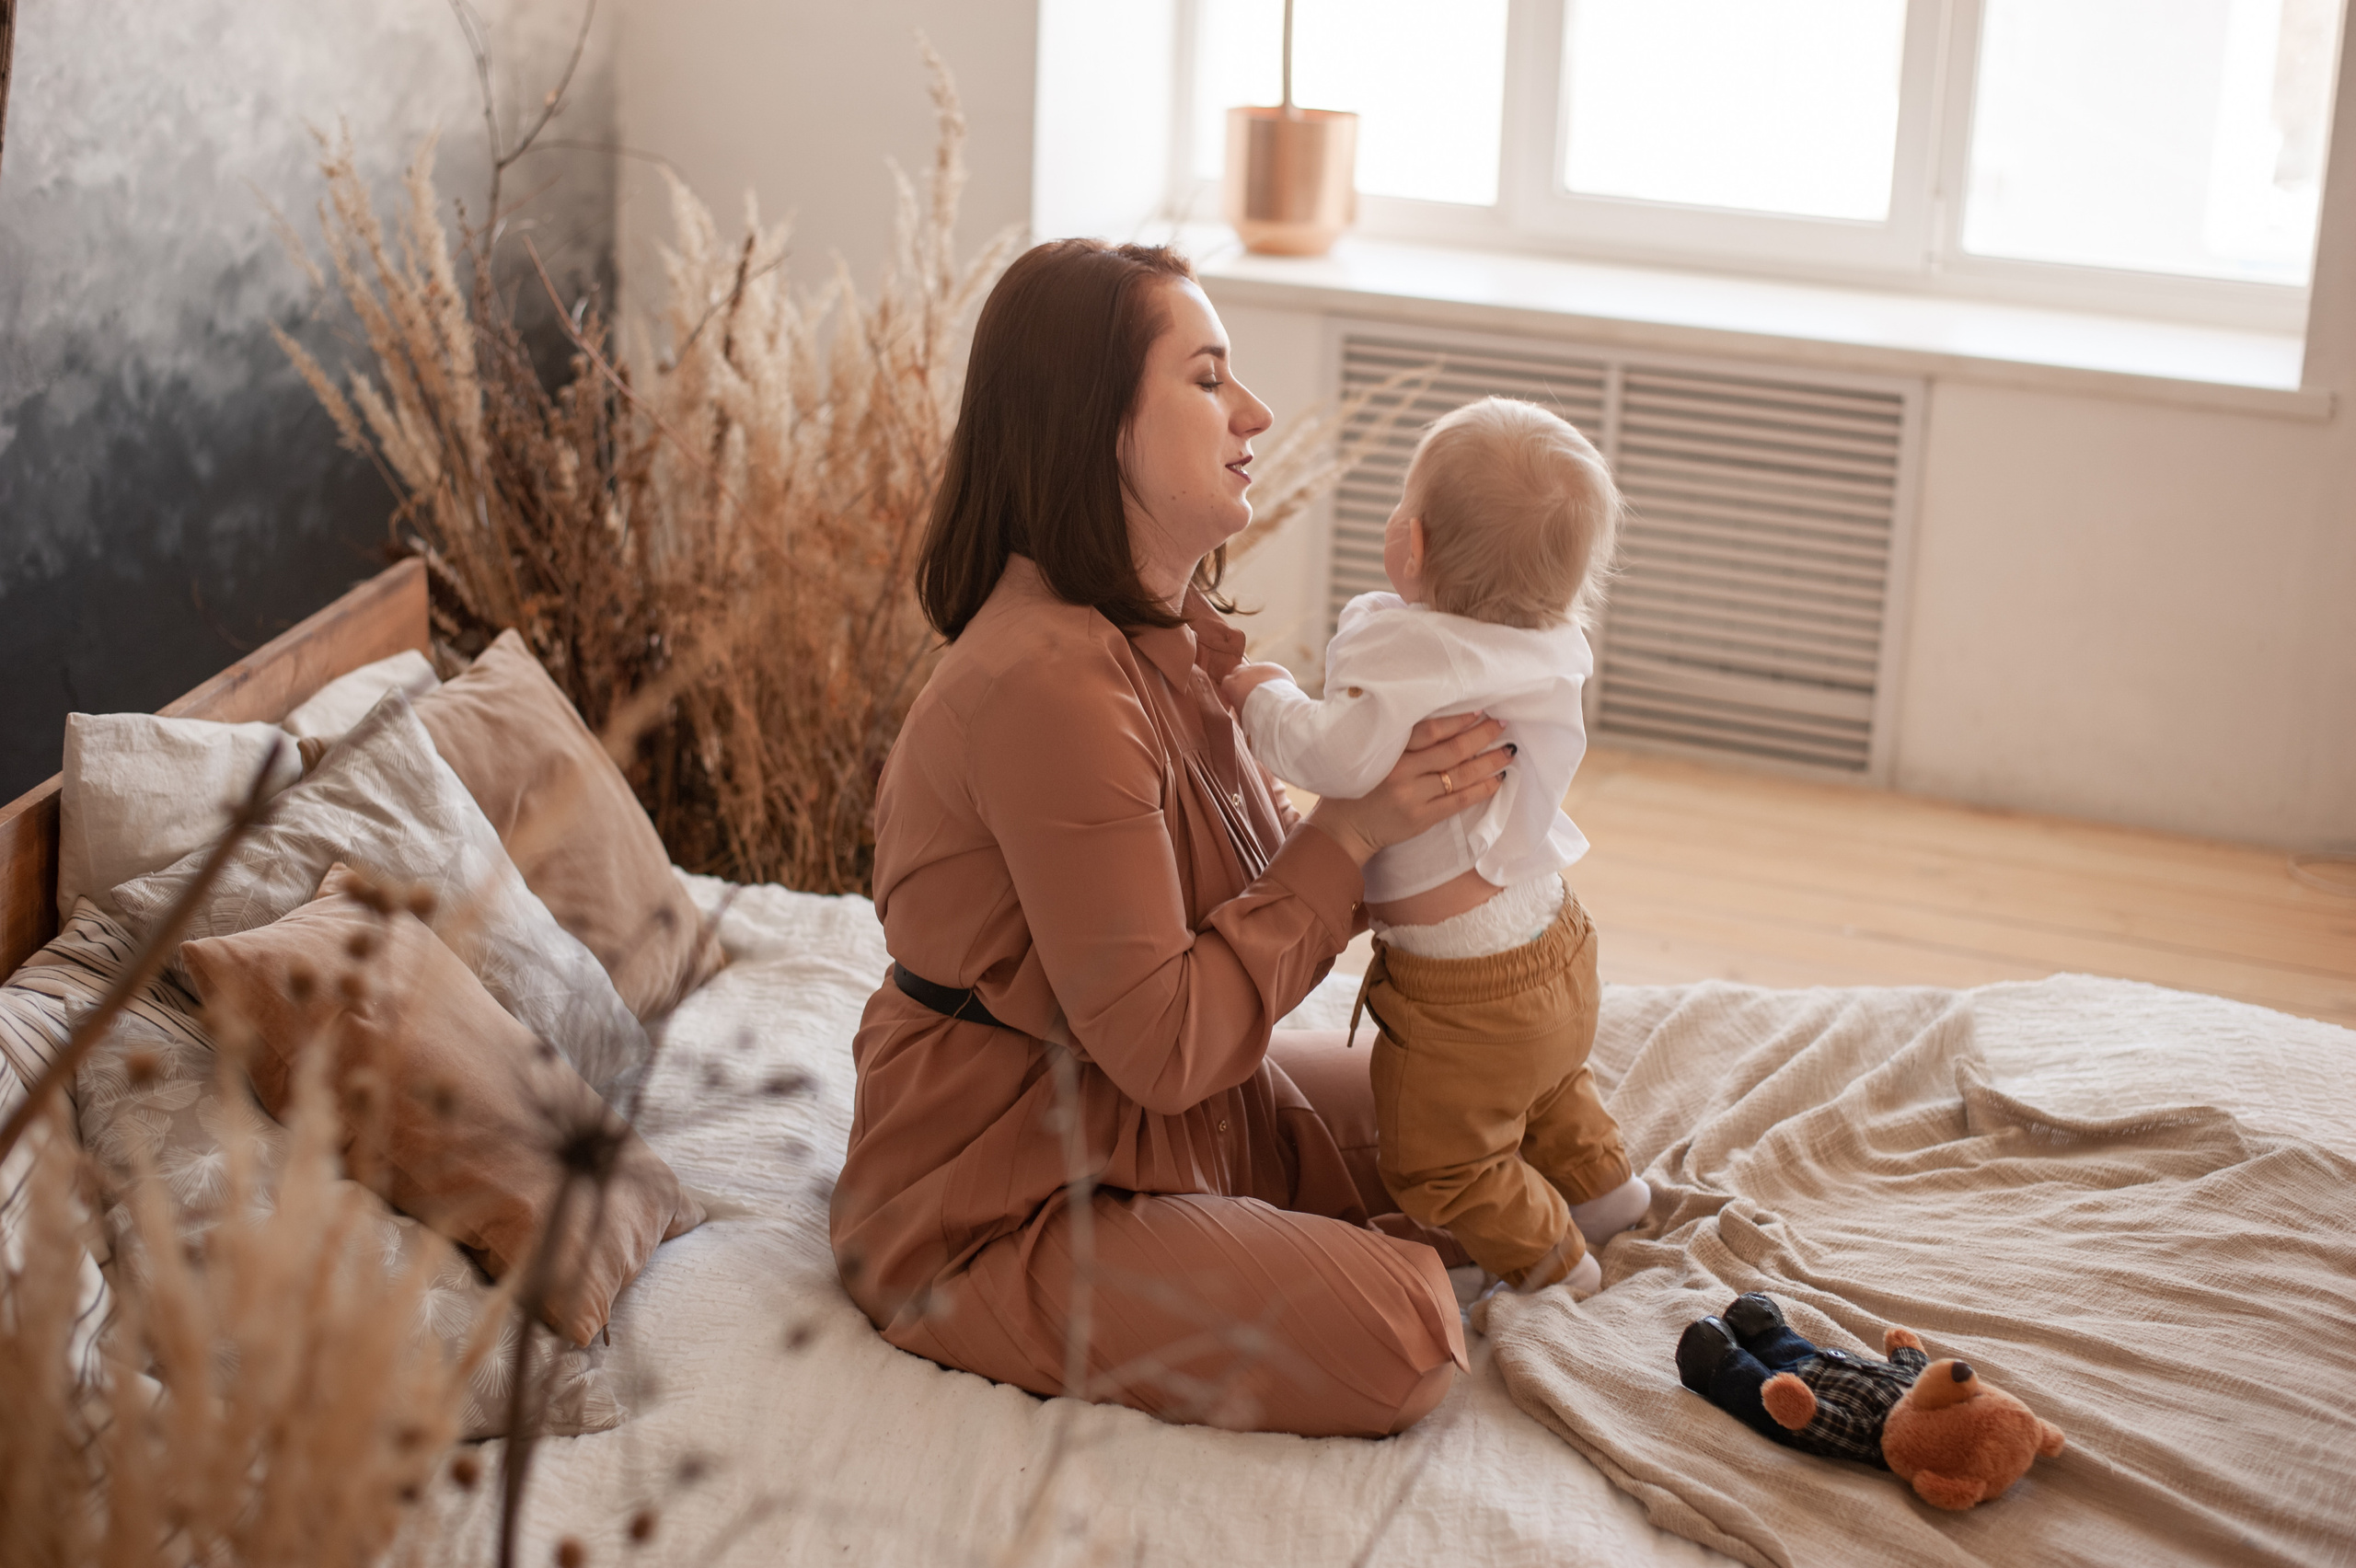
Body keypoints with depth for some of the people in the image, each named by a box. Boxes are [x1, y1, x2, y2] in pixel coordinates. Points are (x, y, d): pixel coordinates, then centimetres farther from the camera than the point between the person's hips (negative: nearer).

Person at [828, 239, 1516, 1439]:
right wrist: (1355, 833, -24)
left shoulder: (1162, 628, 4)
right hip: (999, 1200, -10)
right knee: (1403, 1342, -20)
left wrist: (1407, 794, -9)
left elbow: (1253, 862, 8)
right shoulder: (1049, 686, -29)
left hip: (1148, 1105, 10)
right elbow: (1164, 1042, -27)